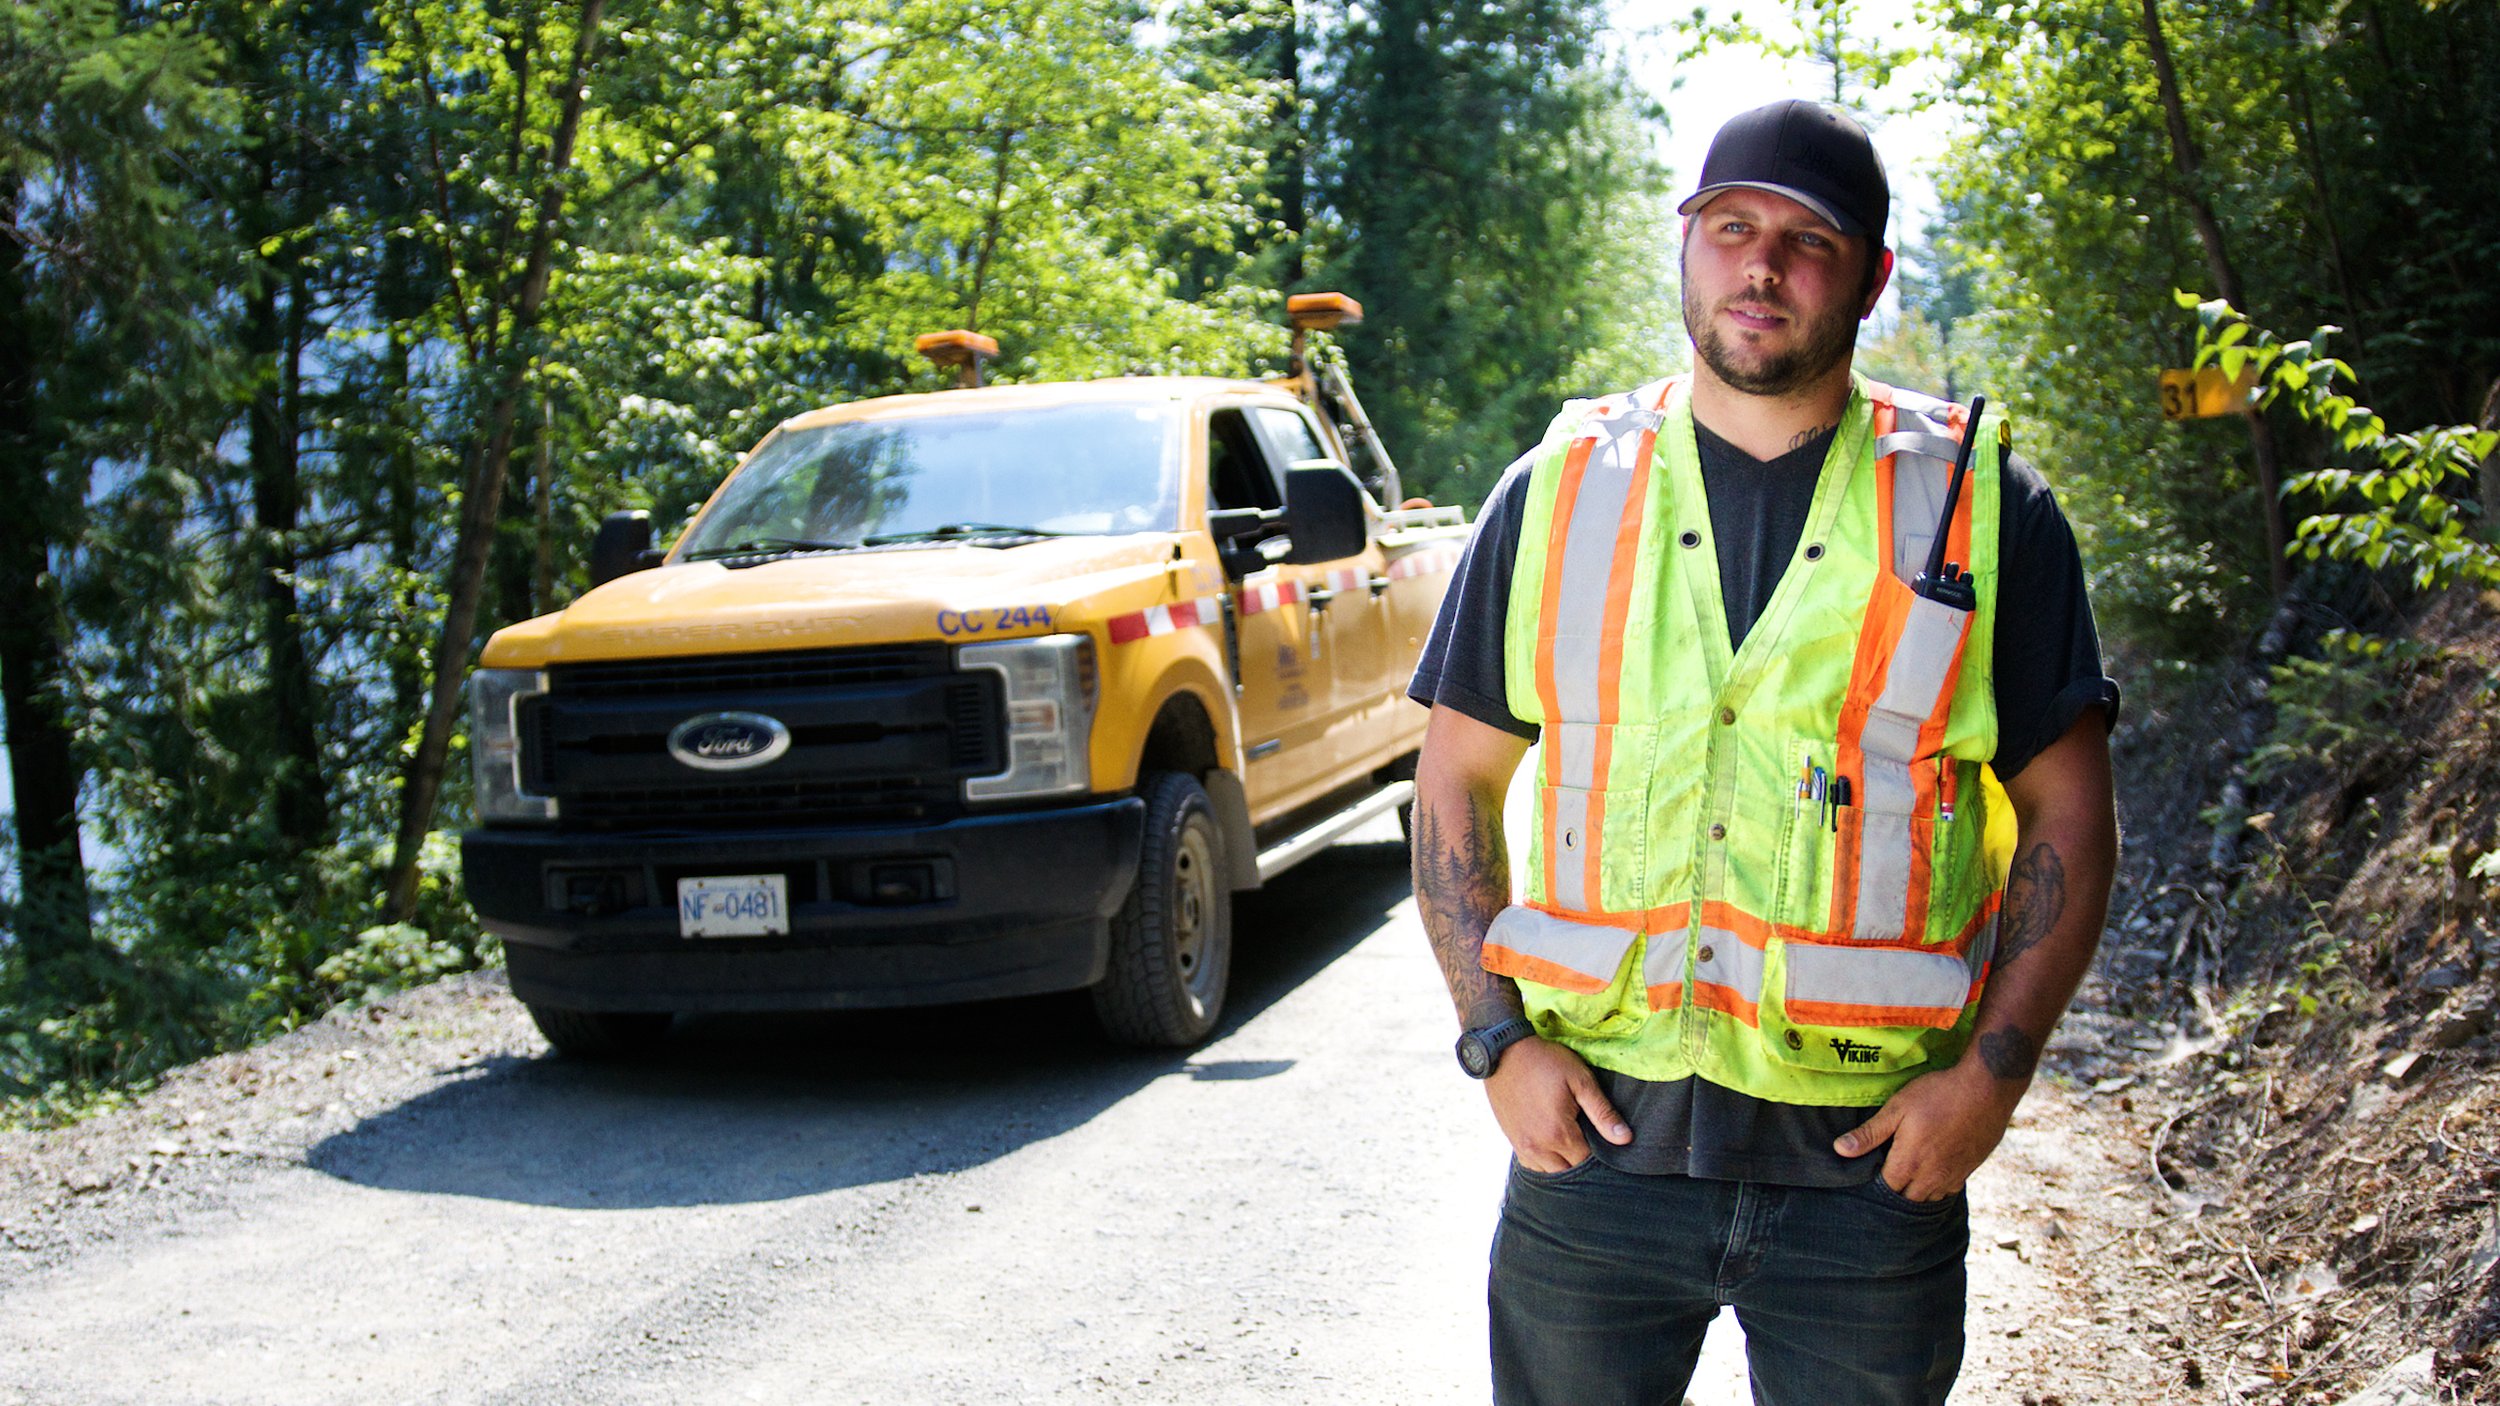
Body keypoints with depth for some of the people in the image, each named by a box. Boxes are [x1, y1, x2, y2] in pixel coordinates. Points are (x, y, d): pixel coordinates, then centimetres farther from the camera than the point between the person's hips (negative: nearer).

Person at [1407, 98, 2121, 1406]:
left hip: (1874, 1157, -1)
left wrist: (1996, 1068, -7)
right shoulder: (1560, 488, 5)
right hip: (1596, 1132, 1)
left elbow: (2067, 812, 4)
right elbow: (1455, 783, 8)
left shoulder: (1980, 506, 2)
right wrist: (1497, 1039, -3)